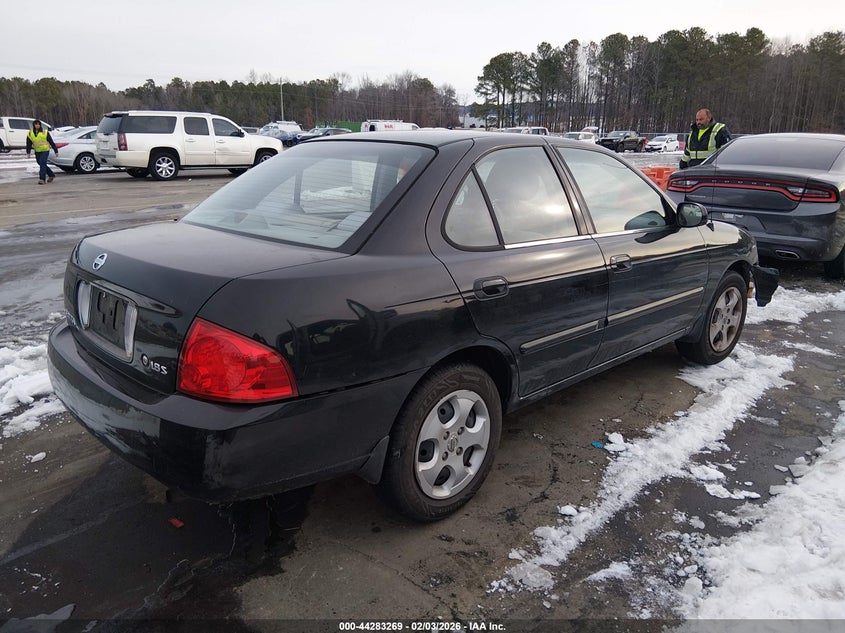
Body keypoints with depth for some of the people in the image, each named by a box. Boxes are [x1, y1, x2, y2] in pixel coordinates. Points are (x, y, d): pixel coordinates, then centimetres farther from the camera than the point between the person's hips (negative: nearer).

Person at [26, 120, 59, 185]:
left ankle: (42, 179, -16)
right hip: (37, 152, 5)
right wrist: (28, 153, -3)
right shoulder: (30, 133, 4)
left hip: (45, 151, -5)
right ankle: (51, 175, 30)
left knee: (42, 164, -16)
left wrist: (56, 151, -4)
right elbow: (29, 144, 4)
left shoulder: (45, 132, -5)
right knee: (41, 164, 13)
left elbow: (51, 142, -3)